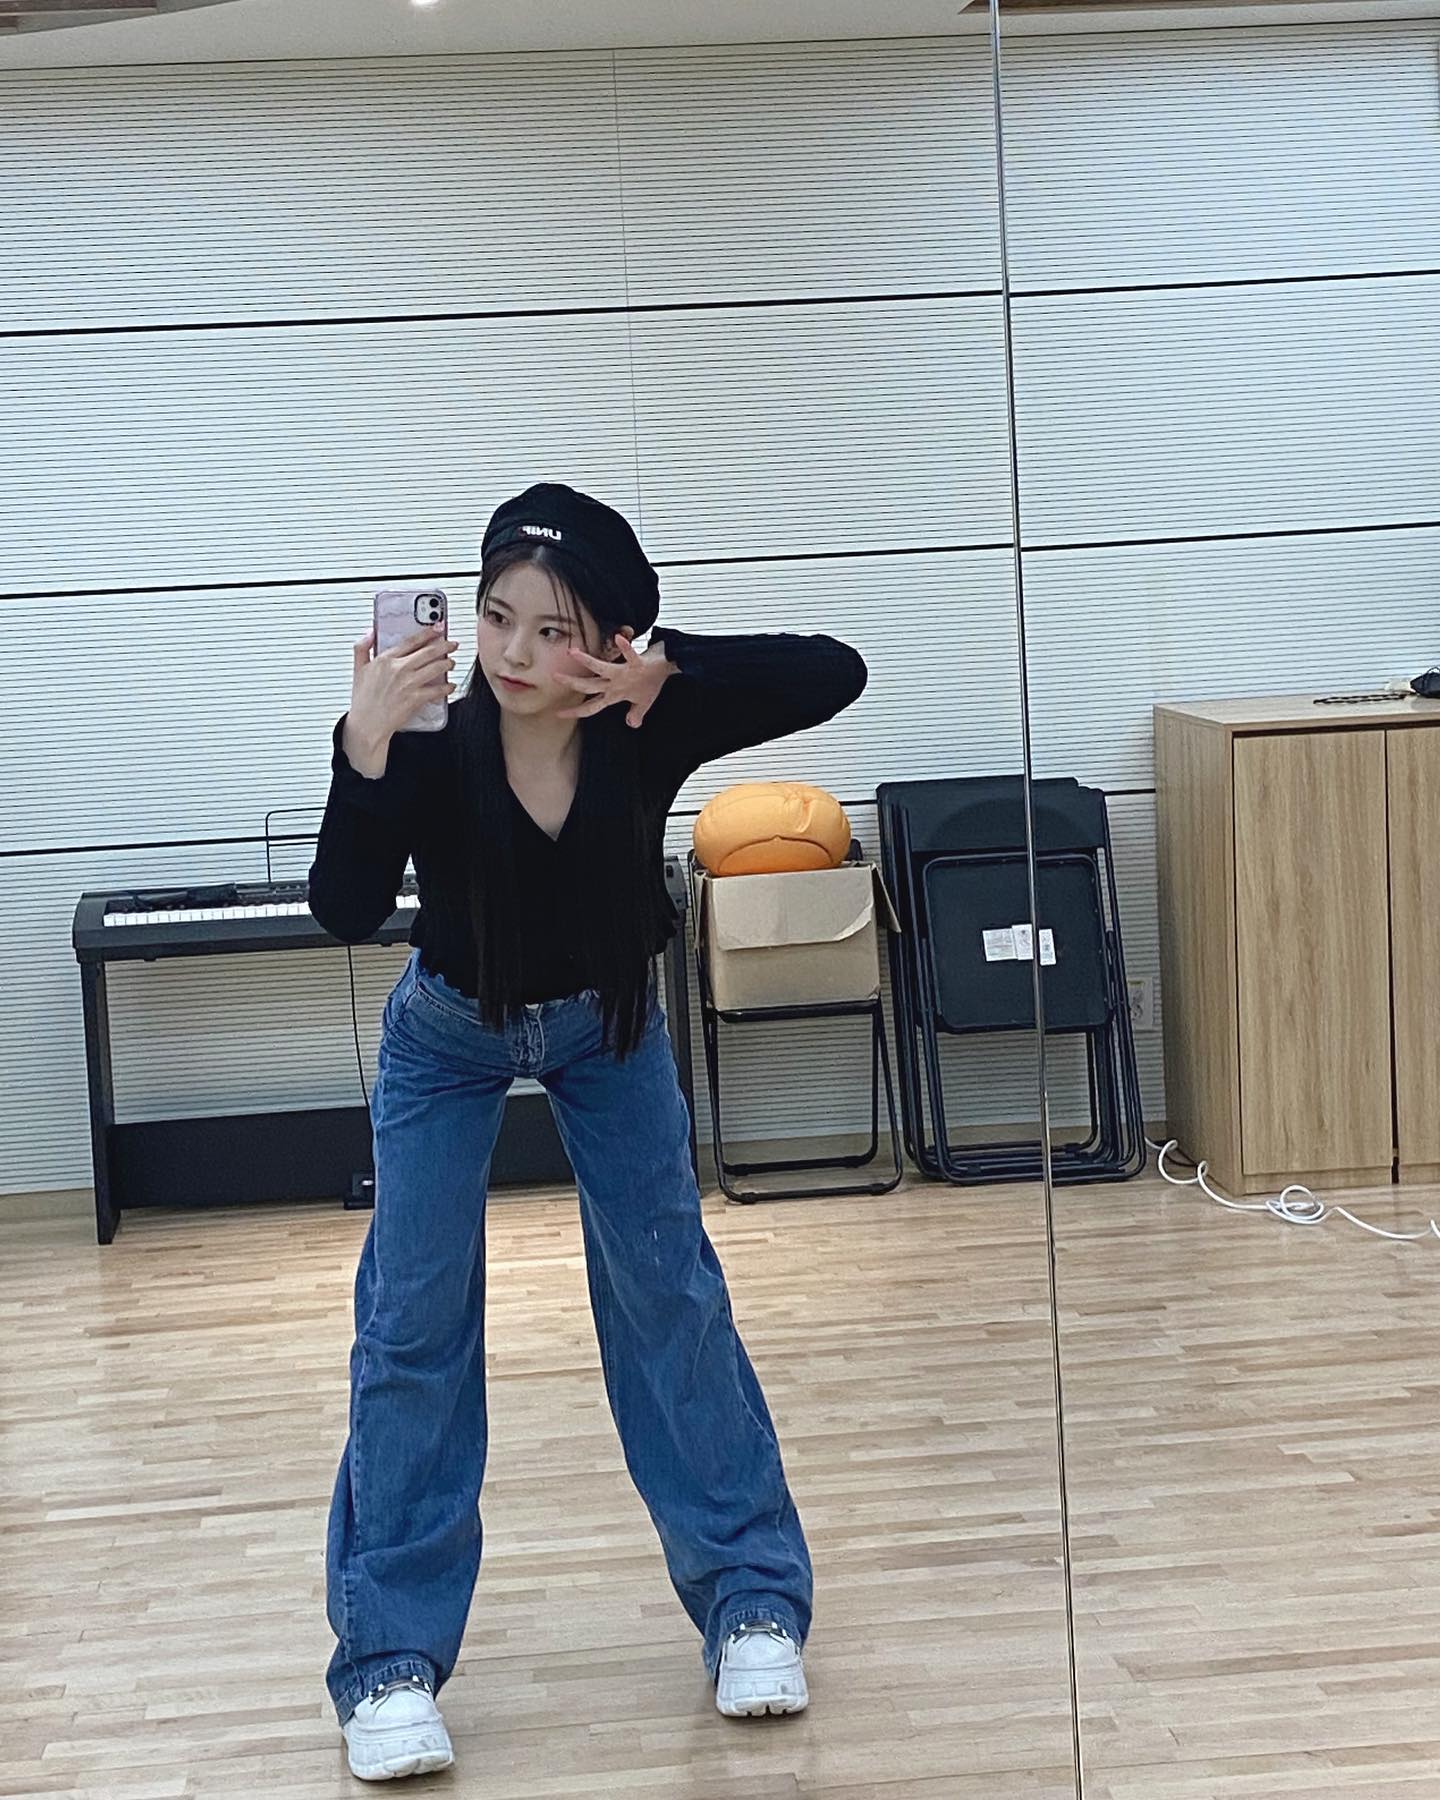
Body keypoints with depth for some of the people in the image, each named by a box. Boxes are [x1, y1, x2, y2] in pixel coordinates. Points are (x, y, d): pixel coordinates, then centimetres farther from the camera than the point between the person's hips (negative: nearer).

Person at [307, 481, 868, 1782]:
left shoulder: (647, 730, -27)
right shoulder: (431, 745, -30)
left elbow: (836, 673, -31)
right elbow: (346, 912, -43)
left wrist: (673, 667, -41)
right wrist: (364, 745, -56)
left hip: (607, 1026, 1)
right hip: (450, 1037, -1)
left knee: (670, 1293, 1)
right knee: (414, 1319, -6)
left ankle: (752, 1600, 13)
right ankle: (391, 1659, 1)